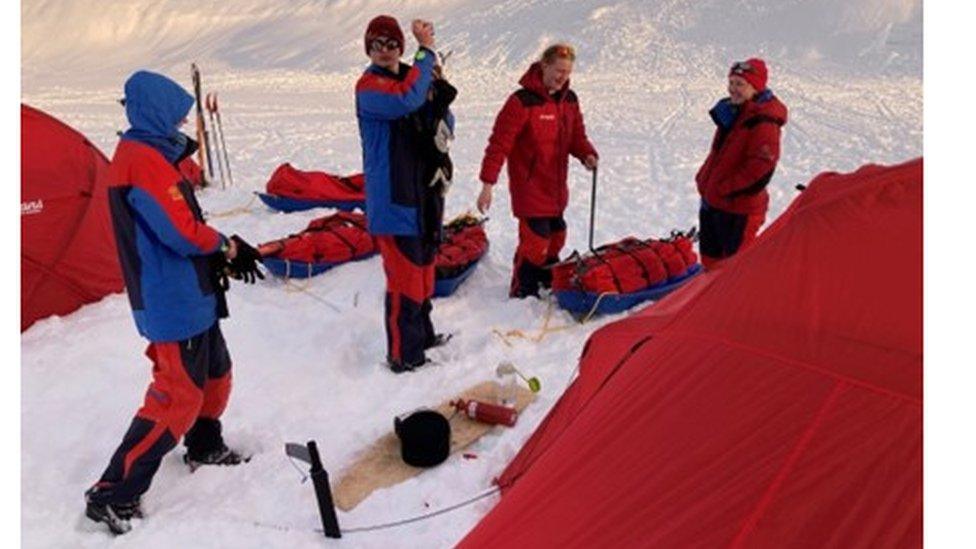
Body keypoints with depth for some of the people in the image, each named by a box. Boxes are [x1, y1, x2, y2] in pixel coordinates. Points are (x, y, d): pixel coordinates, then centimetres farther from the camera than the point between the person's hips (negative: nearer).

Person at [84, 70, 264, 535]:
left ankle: (205, 448, 43)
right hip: (175, 305, -10)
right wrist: (229, 247, -6)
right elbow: (184, 232, -23)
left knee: (214, 374, 23)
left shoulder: (144, 154, 13)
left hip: (189, 297, 10)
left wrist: (217, 255, 3)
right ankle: (112, 496, 4)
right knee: (177, 396, -5)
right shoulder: (145, 161, -19)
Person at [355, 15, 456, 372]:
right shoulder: (369, 85, -8)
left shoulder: (414, 78, 14)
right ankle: (403, 355, 4)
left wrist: (438, 93, -6)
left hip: (426, 191, 8)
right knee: (404, 275, -8)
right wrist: (427, 51, -21)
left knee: (424, 266, 17)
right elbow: (406, 100, -30)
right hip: (392, 198, -8)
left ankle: (422, 334, 33)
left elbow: (446, 130, 11)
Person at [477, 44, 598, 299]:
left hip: (556, 188, 8)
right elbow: (499, 143, -18)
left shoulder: (569, 100, 6)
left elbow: (576, 136, 15)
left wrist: (587, 154, -8)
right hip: (530, 188, -8)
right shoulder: (522, 101, -17)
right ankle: (523, 293, 9)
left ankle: (548, 283, 38)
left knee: (555, 237, 18)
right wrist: (488, 184, -21)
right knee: (535, 241, -8)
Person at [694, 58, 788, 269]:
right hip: (712, 201, 9)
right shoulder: (731, 112, 9)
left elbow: (760, 168, -23)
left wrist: (725, 189, -20)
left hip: (740, 207, -9)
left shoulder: (763, 122, -18)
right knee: (710, 255, 22)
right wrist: (704, 179, 9)